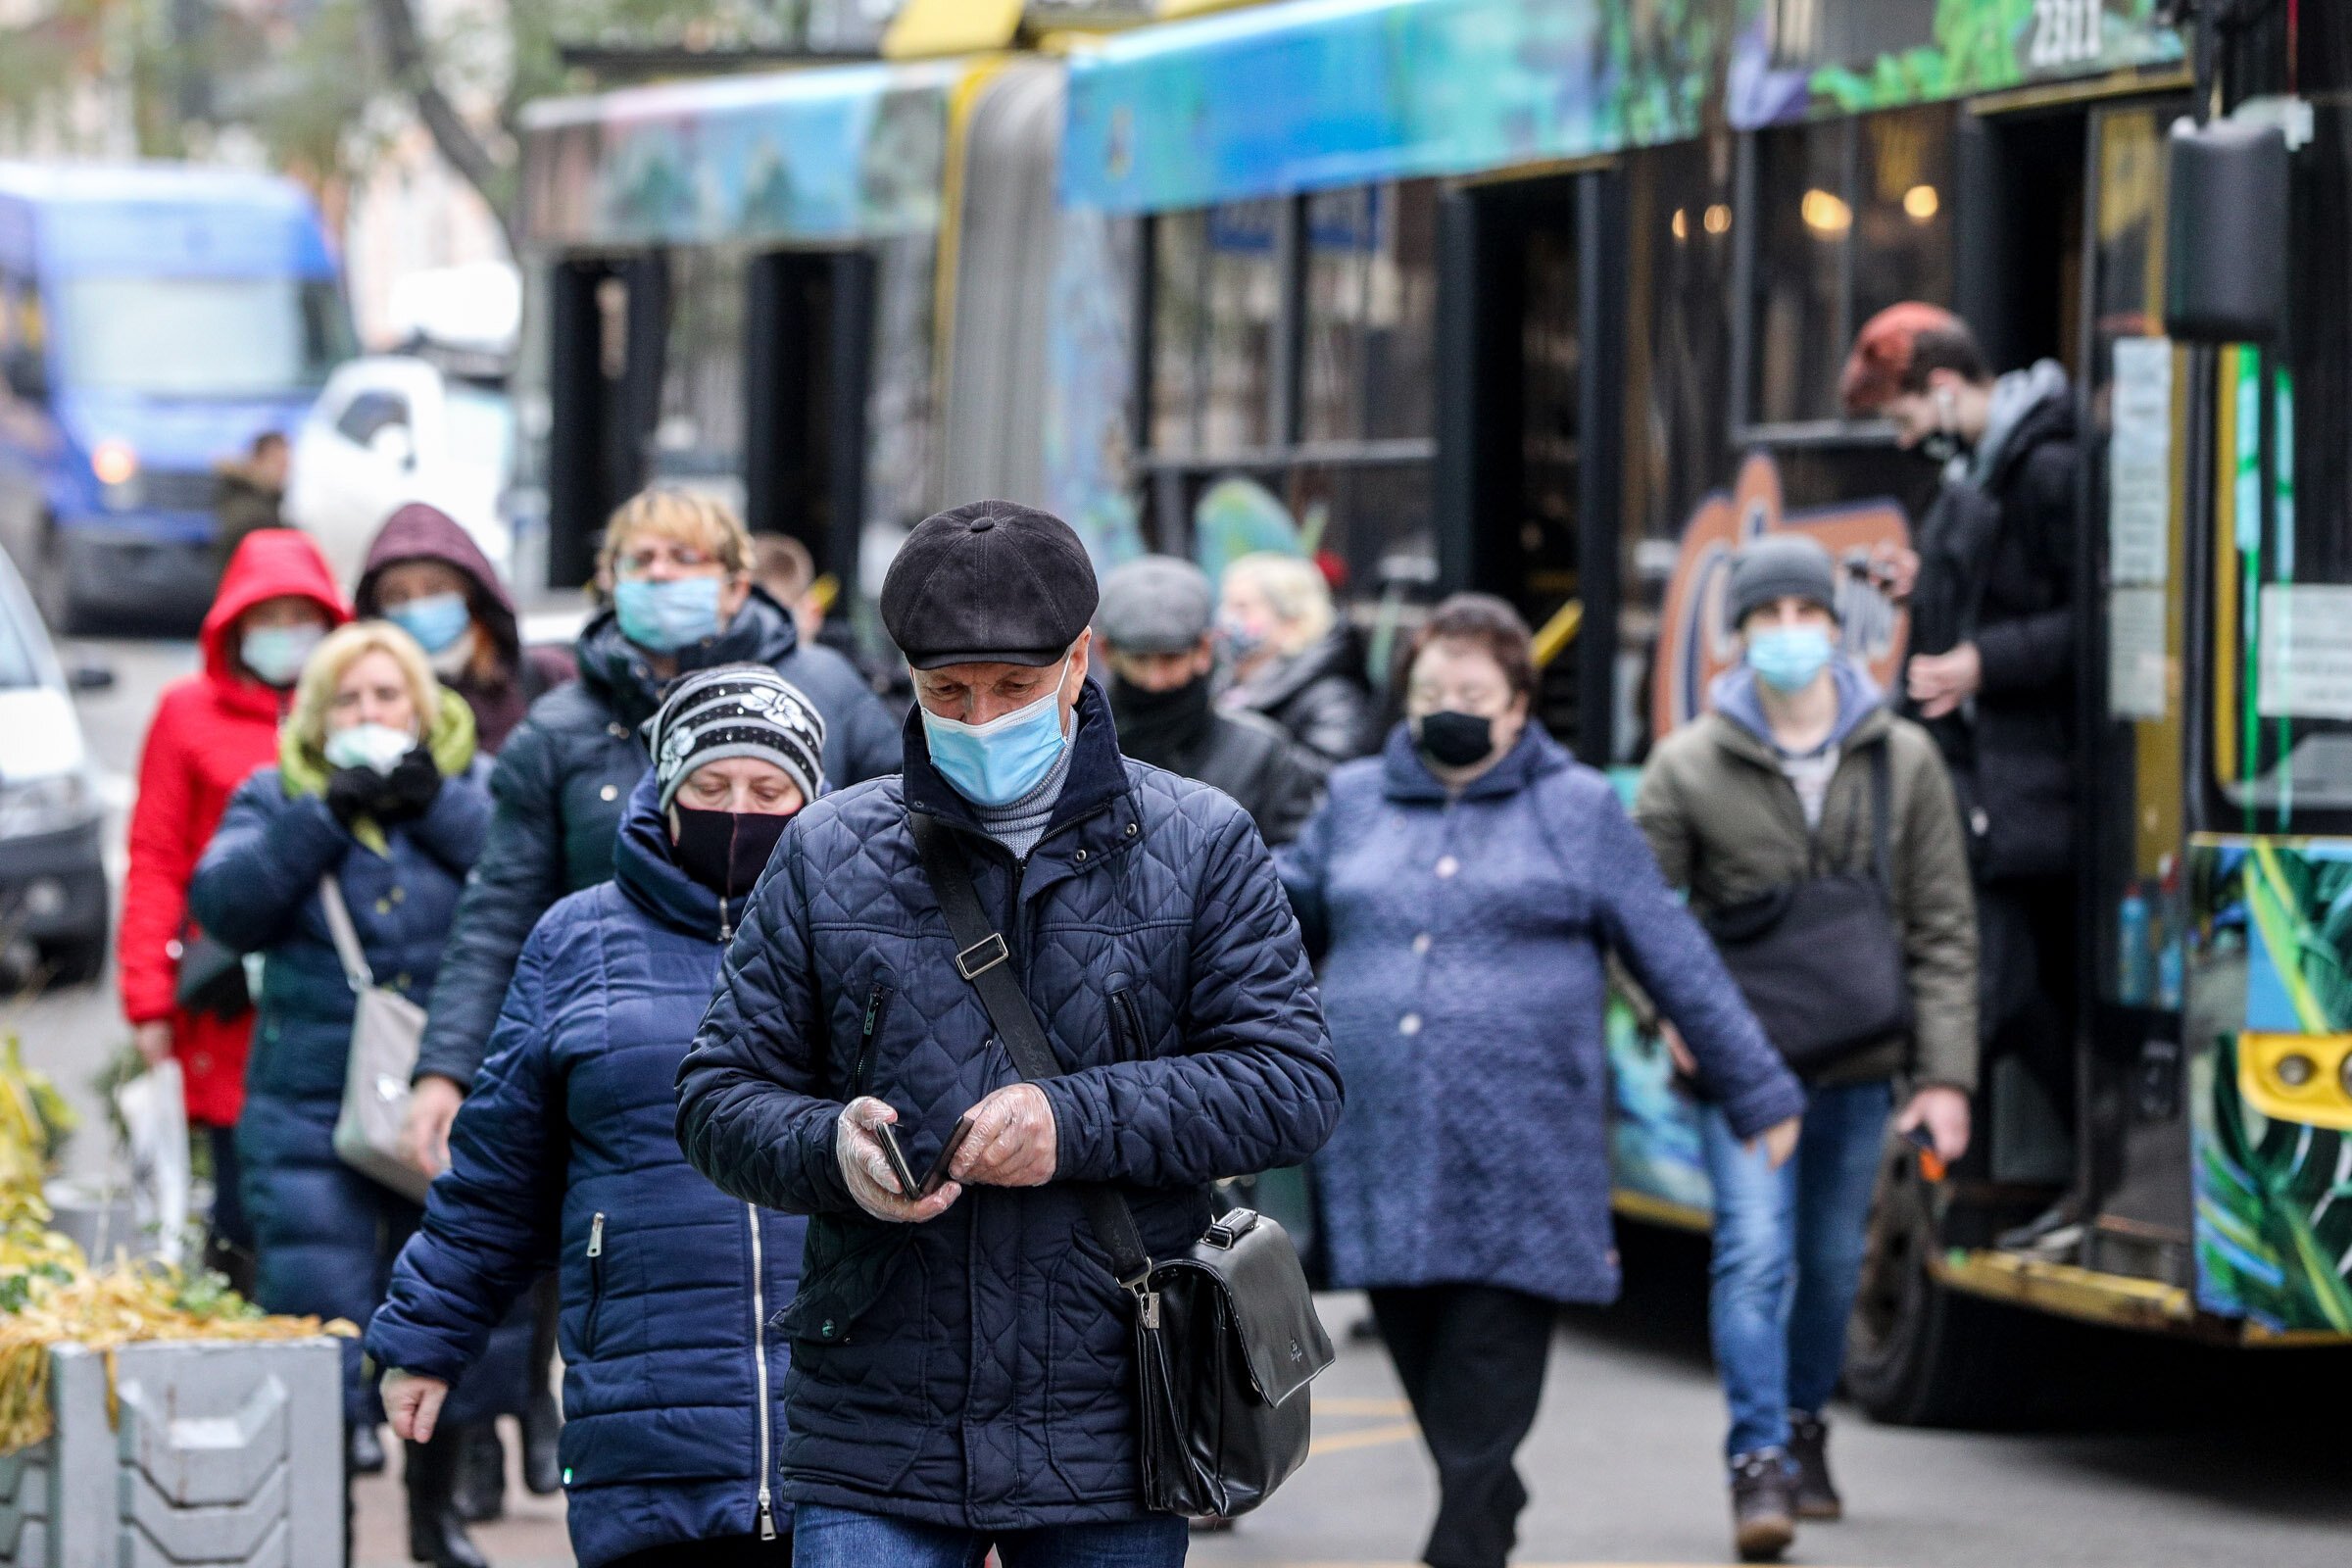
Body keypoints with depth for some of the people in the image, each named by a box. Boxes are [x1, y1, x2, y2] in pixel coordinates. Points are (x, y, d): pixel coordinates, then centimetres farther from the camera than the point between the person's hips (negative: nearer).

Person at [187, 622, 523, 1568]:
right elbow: (224, 904, -8)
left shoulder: (473, 786, 9)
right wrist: (326, 815, -13)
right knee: (322, 1317, -10)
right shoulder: (277, 799, 9)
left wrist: (435, 804, -13)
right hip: (314, 1110, -1)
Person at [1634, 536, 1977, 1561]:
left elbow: (1942, 928, 4)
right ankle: (1760, 1460, -18)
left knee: (1833, 1262, 13)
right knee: (1756, 1251, -15)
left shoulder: (1904, 762, 3)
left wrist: (1945, 1073, -3)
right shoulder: (1689, 766, -2)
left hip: (1860, 1066, 3)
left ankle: (1804, 1423, 34)